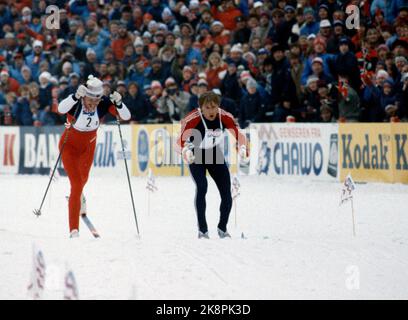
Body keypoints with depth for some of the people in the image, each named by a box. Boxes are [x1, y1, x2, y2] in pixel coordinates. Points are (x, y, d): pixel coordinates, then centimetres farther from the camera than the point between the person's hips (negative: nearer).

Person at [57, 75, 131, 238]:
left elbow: (126, 116, -31)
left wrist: (118, 103, -48)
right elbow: (61, 109, -54)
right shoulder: (75, 102, -33)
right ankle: (74, 230, -8)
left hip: (88, 146, 4)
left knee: (83, 178, 29)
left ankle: (78, 197, 66)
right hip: (69, 146, -4)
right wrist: (76, 96, -67)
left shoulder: (104, 103, -25)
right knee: (76, 184, -15)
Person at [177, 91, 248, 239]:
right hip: (196, 156, -3)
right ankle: (202, 230, -16)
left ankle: (222, 228, 21)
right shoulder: (192, 119, -31)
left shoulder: (225, 117, -21)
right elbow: (181, 140, -34)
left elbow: (239, 135, -16)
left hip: (215, 154, 4)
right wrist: (186, 151, -56)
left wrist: (243, 149, -38)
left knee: (227, 192, -1)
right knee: (202, 187, -23)